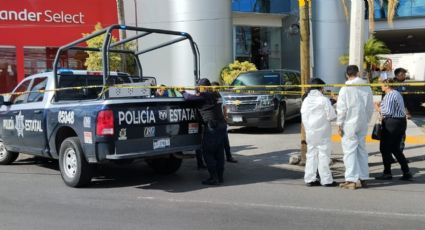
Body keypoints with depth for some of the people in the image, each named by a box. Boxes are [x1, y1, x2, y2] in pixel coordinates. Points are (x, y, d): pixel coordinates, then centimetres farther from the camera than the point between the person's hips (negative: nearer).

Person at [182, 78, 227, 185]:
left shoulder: (203, 96, -9)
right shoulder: (215, 95, 14)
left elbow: (188, 97, -12)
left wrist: (183, 92, 7)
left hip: (211, 127, -8)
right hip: (222, 125, 8)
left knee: (207, 152, -1)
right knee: (219, 152, 11)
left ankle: (214, 177, -2)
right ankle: (219, 176, 17)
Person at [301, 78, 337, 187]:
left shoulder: (306, 100, 7)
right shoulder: (324, 100, -10)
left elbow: (303, 117, 9)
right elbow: (331, 116, -10)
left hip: (310, 133, 6)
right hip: (322, 133, -6)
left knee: (311, 155, 11)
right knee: (323, 155, -1)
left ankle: (310, 179, 11)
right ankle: (326, 180, 2)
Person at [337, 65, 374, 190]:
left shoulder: (346, 88, -11)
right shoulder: (366, 87, 4)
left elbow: (341, 108, -11)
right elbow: (370, 107, 9)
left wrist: (339, 124, -5)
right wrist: (366, 121, 18)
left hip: (349, 124, -5)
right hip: (362, 124, 5)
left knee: (350, 151, -3)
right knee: (361, 150, 14)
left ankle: (352, 180, -5)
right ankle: (363, 178, 19)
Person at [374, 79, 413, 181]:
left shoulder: (389, 95, -15)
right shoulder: (397, 93, 16)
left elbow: (388, 112, -20)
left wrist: (378, 109, -4)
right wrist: (381, 105, 13)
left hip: (392, 123, -10)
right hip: (401, 121, 10)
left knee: (384, 148, 2)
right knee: (395, 148, 16)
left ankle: (387, 173, 8)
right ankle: (406, 173, 14)